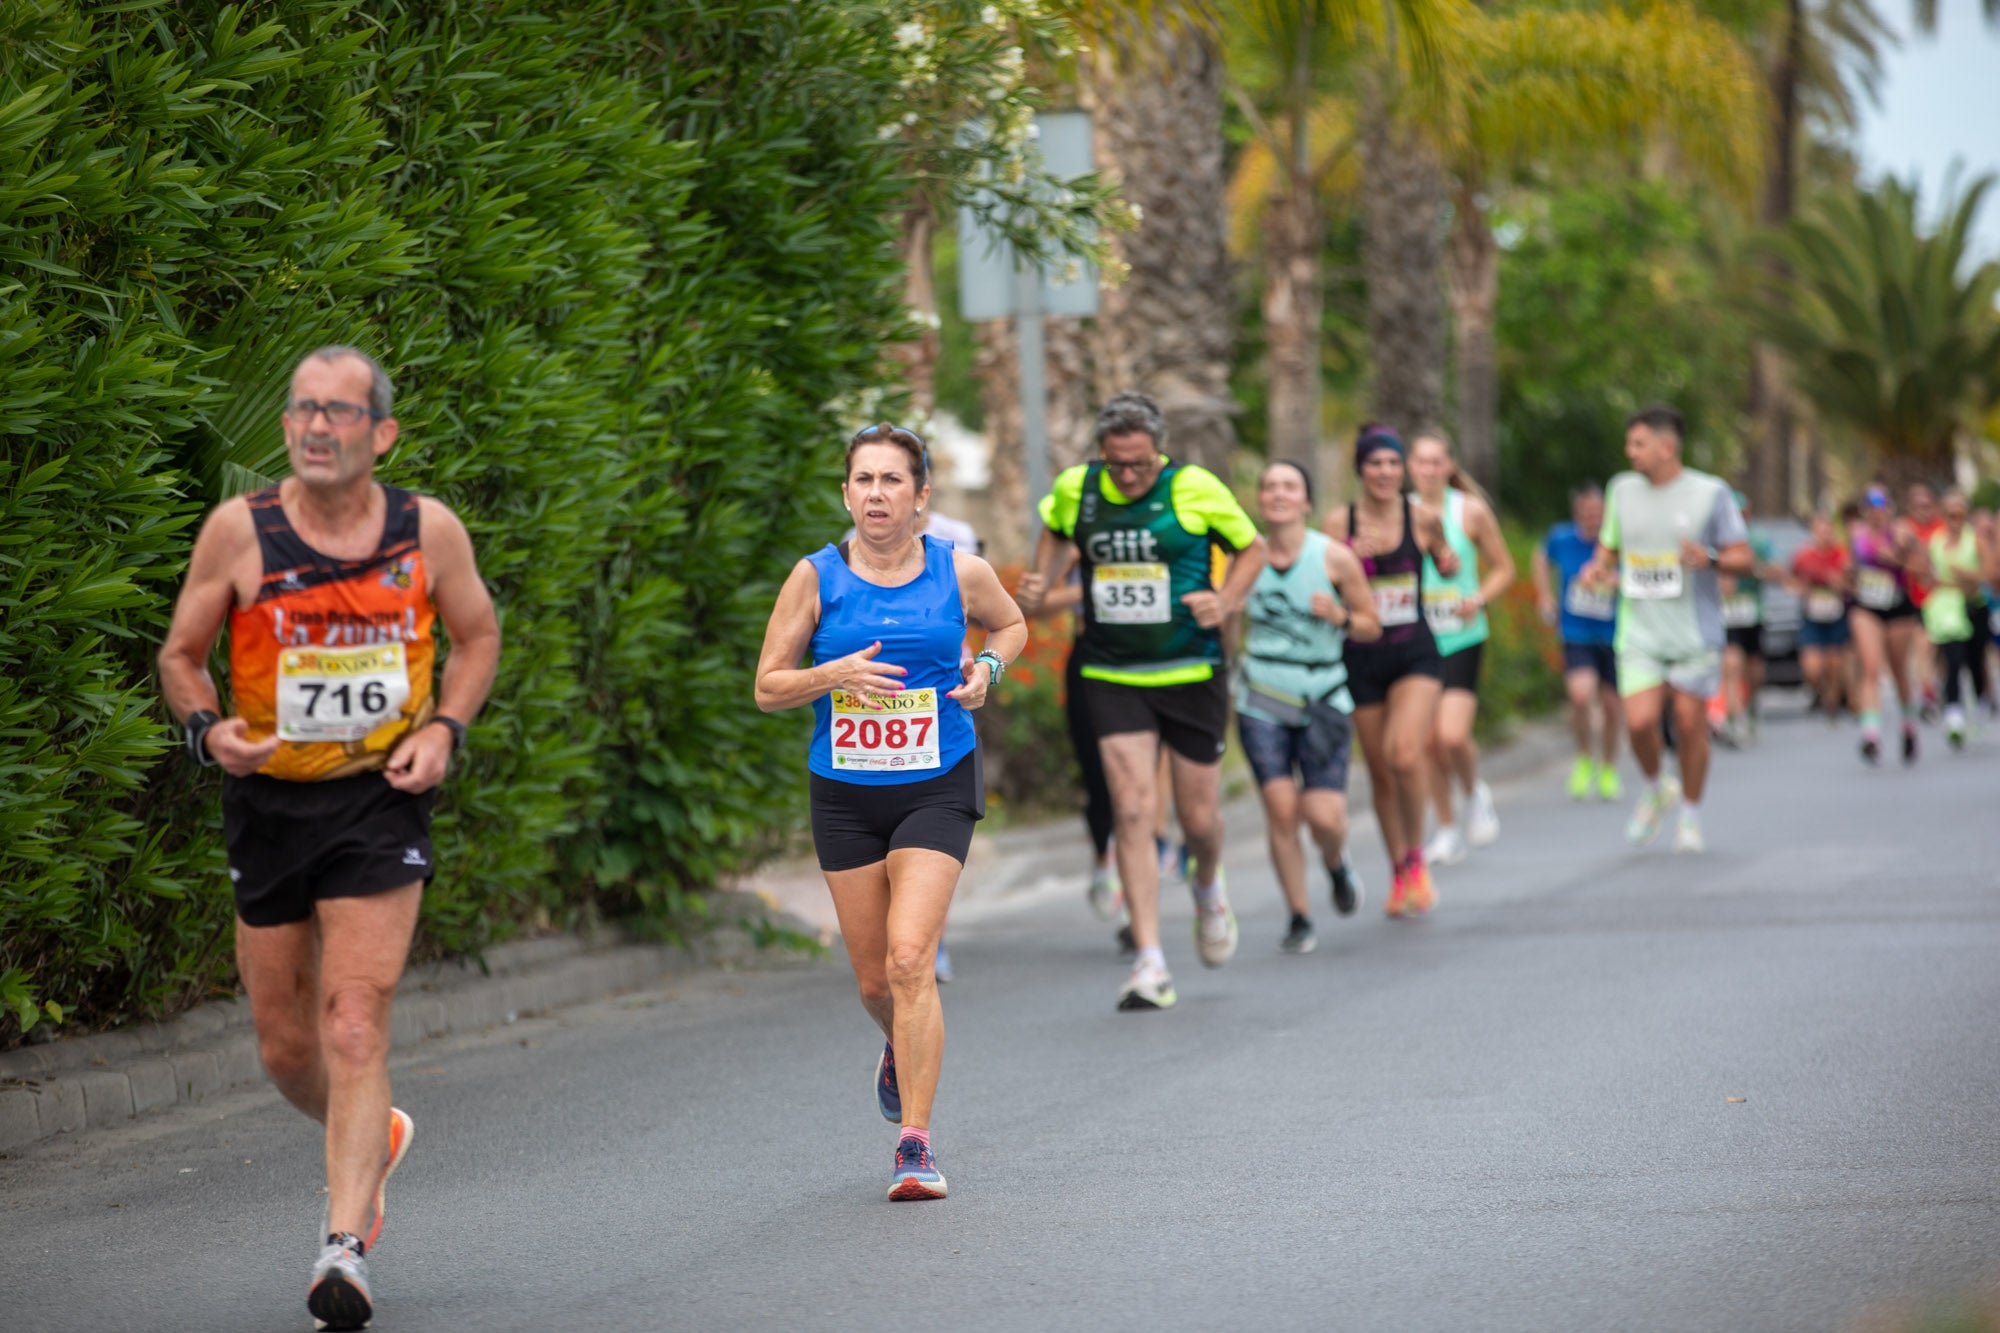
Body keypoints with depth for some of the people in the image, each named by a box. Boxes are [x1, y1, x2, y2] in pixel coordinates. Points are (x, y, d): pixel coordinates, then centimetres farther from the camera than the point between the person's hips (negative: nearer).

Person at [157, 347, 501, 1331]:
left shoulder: (429, 531, -3)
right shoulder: (239, 530, -6)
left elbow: (476, 635, 13)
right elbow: (181, 652, 3)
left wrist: (444, 729, -3)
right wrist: (207, 728, -17)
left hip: (380, 805, -2)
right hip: (269, 805, 2)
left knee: (354, 1025, -15)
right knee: (284, 1045, 10)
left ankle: (344, 1245, -16)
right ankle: (373, 1139, 42)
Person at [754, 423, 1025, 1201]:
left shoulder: (961, 574, -3)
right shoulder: (816, 578, -4)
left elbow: (1011, 624, 18)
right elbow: (768, 687, 0)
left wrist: (986, 667, -3)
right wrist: (835, 674, -19)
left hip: (936, 788, -2)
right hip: (844, 794, 2)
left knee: (910, 959, -18)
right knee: (874, 980, 10)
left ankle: (915, 1141, -12)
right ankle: (901, 1049, 47)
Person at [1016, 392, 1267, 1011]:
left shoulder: (1195, 488, -10)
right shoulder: (1074, 489, -2)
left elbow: (1251, 547, 4)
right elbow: (1056, 531, 22)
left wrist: (1224, 602, -12)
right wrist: (1042, 583, 5)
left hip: (1191, 674, -1)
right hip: (1113, 678, 1)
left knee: (1198, 818, 7)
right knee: (1133, 811, -11)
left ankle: (1209, 889, 44)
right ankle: (1150, 966, -9)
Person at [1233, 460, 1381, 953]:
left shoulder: (1334, 557, -5)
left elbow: (1371, 626, 3)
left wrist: (1340, 618, -17)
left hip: (1322, 703, -1)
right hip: (1260, 704, 1)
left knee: (1323, 816, -10)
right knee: (1280, 809, -10)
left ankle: (1336, 863, 26)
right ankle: (1299, 917, 6)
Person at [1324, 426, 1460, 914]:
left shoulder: (1423, 517, 0)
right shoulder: (1340, 522, -2)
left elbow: (1444, 560, 18)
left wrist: (1450, 563, -5)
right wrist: (1350, 557, -19)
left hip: (1415, 654, -1)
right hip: (1361, 657, 1)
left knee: (1406, 753, -23)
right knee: (1380, 769, 8)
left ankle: (1415, 857, -2)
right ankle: (1398, 871, 26)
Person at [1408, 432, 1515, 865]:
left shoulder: (1471, 511, -3)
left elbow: (1503, 568, 5)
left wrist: (1479, 599, -12)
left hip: (1460, 638, -3)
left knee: (1452, 735, -18)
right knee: (1428, 740, 4)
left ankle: (1475, 794, 13)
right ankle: (1447, 830, 20)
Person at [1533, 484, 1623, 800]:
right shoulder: (1561, 539, -7)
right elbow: (1542, 557, 17)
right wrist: (1545, 596, 11)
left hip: (1613, 635, 0)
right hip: (1576, 635, 0)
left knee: (1611, 705, 8)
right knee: (1581, 695, -22)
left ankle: (1608, 770, 34)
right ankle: (1585, 759, 5)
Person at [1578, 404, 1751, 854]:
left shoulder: (1711, 493, -4)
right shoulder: (1623, 489, 7)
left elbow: (1743, 559, -2)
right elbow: (1609, 544, 21)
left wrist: (1710, 559, -23)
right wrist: (1600, 569, -2)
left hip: (1696, 634, -2)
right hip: (1640, 632, 2)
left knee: (1690, 725, 0)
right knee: (1639, 721, -12)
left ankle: (1690, 816, 19)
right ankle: (1656, 790, 17)